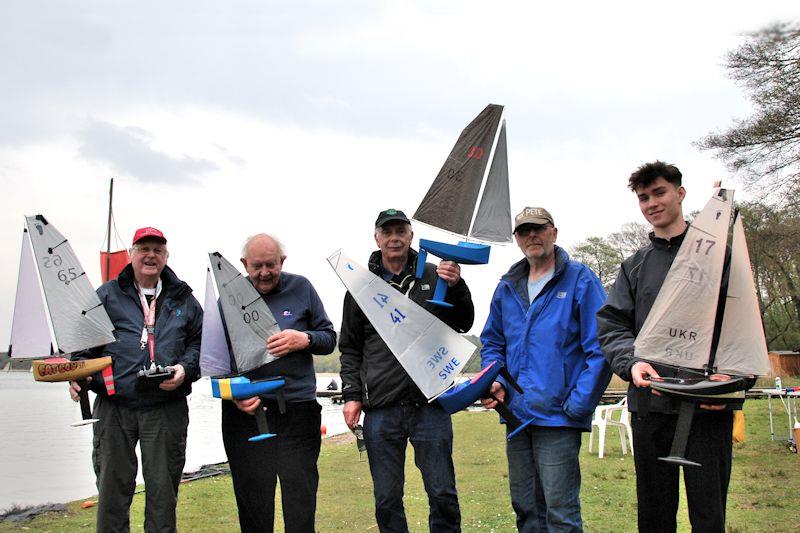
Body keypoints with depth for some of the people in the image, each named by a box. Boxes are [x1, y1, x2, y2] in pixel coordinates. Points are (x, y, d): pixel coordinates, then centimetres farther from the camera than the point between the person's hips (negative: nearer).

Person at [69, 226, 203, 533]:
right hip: (114, 406, 0)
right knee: (112, 484, 6)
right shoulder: (107, 295, 9)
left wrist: (185, 368, -4)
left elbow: (200, 341, 13)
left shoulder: (183, 299, 12)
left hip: (166, 408, 1)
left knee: (163, 486, 7)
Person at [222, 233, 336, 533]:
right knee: (253, 502, 7)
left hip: (298, 410, 0)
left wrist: (303, 339, -13)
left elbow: (329, 338, 9)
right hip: (245, 412, 1)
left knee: (301, 501, 2)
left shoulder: (300, 288, 5)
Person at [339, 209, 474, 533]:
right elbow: (350, 348, 12)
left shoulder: (433, 276, 7)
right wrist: (351, 395, 3)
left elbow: (462, 324, 6)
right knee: (387, 499, 9)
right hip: (381, 410, 1)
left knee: (442, 494, 4)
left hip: (430, 403, -1)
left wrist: (456, 287, -11)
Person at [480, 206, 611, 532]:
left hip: (558, 418, -6)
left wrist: (577, 405, -16)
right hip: (516, 416, 6)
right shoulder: (507, 288, 13)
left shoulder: (579, 280, -5)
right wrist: (495, 382, 3)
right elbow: (491, 343, 21)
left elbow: (599, 348, -11)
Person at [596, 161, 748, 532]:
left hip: (709, 404, -3)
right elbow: (611, 327, 6)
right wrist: (631, 362, -15)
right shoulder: (634, 266, 17)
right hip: (650, 403, 3)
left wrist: (733, 376, -16)